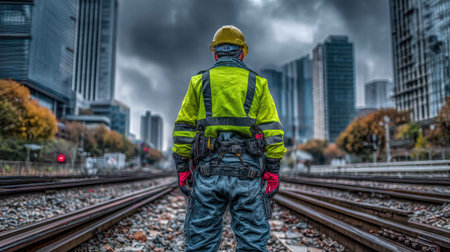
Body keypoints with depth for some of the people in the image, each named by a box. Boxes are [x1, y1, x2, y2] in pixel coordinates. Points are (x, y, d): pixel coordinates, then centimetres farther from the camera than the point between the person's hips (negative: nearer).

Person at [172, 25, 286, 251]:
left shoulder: (199, 82, 8)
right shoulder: (257, 84, 8)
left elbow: (183, 129, 3)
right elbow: (272, 131, 2)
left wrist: (182, 169, 7)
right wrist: (273, 172, 5)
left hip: (208, 168, 1)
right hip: (247, 172, 0)